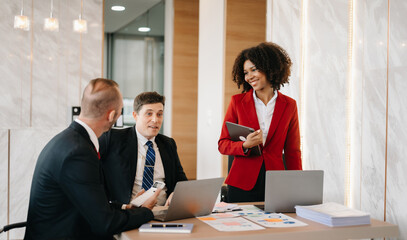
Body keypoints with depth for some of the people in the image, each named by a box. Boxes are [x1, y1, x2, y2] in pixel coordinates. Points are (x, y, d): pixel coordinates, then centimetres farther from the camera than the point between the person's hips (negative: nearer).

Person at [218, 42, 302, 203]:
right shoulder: (237, 102, 3)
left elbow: (292, 151, 8)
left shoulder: (289, 105, 5)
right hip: (242, 184, 0)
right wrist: (245, 146, -15)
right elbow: (222, 144, 5)